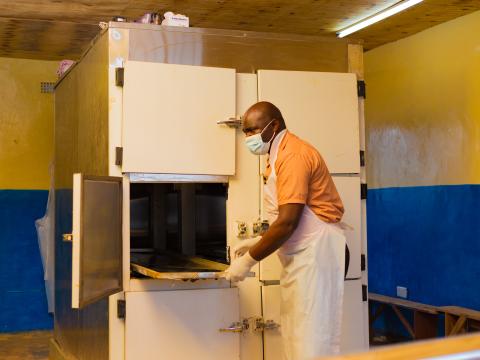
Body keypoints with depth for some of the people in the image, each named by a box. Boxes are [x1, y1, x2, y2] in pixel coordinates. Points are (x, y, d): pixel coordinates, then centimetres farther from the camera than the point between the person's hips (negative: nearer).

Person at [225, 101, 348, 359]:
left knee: (311, 338, -7)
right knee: (295, 337, 12)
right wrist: (257, 242, 13)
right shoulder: (279, 156, 17)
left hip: (316, 253, -10)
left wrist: (249, 260, -14)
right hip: (300, 256, 10)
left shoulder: (293, 154, -15)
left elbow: (287, 223, -21)